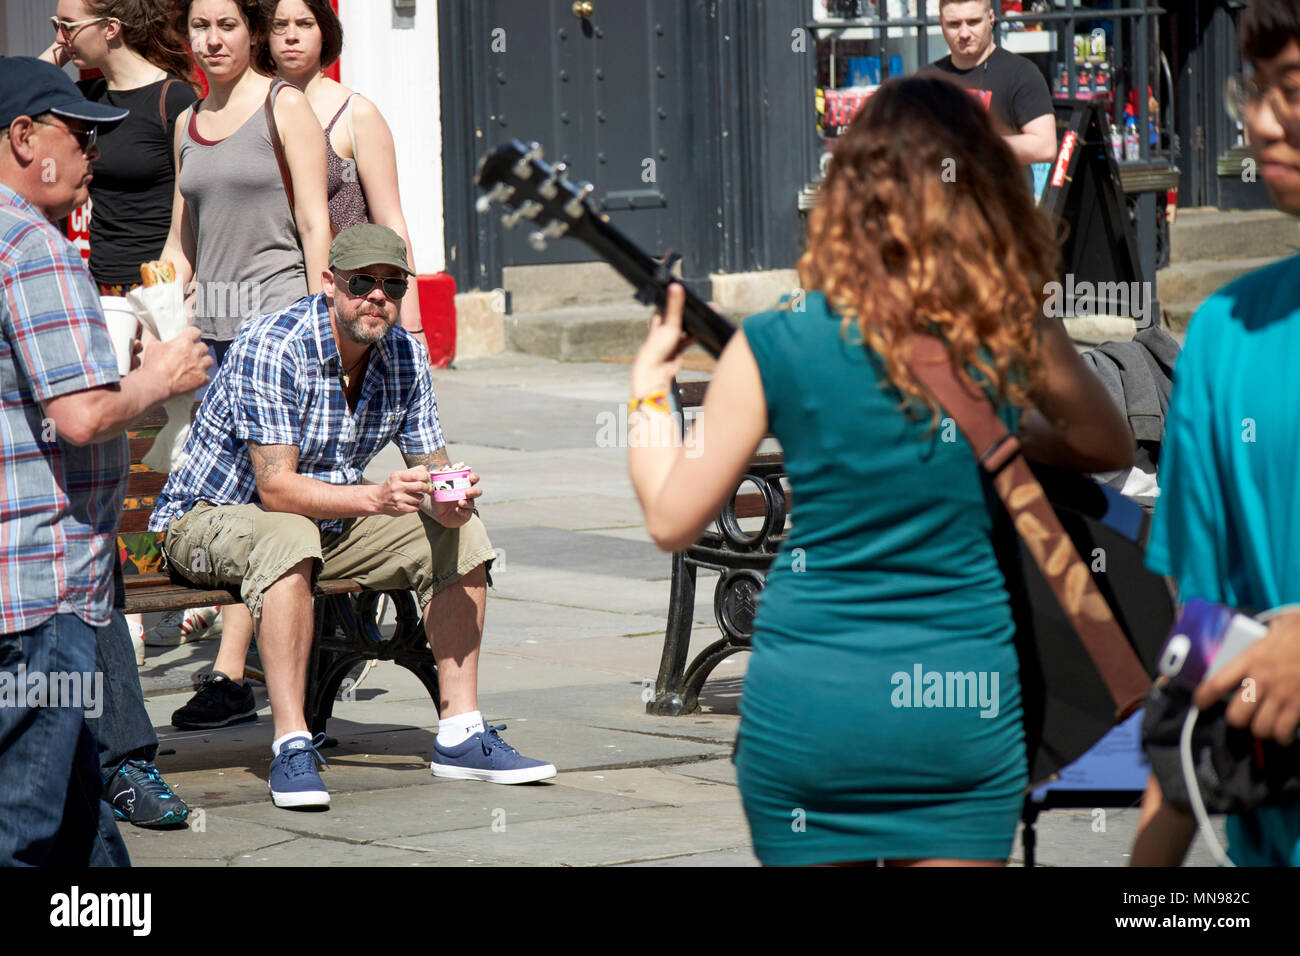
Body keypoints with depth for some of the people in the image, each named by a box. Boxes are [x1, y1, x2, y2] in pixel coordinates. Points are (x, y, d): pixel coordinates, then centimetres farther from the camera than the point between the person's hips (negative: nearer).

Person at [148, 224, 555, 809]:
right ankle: (291, 746, -40)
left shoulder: (405, 358, -4)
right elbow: (275, 486, -31)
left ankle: (459, 732, -7)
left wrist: (448, 501, -27)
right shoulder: (272, 347, -26)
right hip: (211, 518, -7)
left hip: (331, 519, 7)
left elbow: (431, 468, -2)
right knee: (290, 537, -39)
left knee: (459, 534, -8)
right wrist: (377, 498, -44)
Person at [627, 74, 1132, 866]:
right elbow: (1114, 449, 15)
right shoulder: (1017, 339, -4)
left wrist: (648, 388, 13)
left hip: (805, 705, 0)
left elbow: (671, 520, -2)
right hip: (965, 706, 1)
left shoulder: (775, 348, -9)